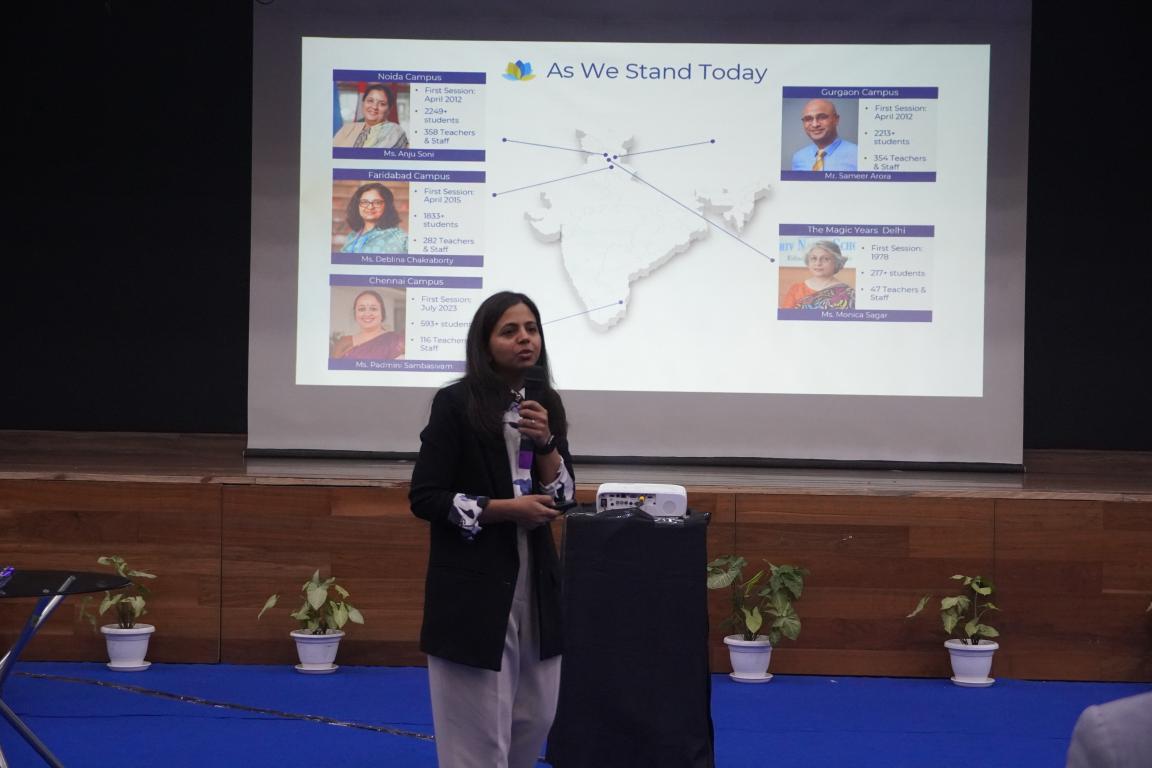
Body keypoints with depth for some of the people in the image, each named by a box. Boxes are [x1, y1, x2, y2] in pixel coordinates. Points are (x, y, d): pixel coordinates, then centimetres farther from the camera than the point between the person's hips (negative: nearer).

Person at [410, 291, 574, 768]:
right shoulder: (456, 404, -8)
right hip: (473, 587, -6)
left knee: (534, 723, 11)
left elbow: (563, 498, 6)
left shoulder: (546, 406, 9)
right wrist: (506, 509, -15)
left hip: (535, 582, 6)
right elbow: (424, 498, -11)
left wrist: (544, 442, -10)